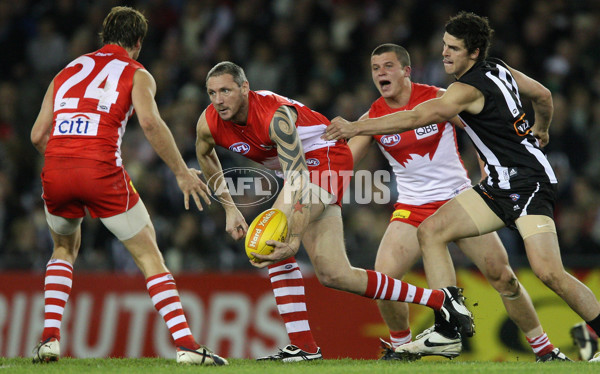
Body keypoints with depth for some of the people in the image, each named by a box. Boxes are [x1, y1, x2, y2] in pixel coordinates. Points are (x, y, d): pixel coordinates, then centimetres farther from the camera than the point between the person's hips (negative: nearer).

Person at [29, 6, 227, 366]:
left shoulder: (68, 70, 25)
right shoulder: (136, 74, 12)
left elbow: (38, 135, 20)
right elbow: (150, 121, -8)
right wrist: (182, 172, -1)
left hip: (55, 172, 4)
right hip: (102, 170, -4)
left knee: (65, 248, 30)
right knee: (149, 255, 8)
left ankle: (49, 338, 17)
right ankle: (185, 343, -3)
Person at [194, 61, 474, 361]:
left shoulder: (276, 116, -32)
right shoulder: (208, 124, -11)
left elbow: (298, 178, -40)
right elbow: (205, 156, 14)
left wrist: (294, 239, -51)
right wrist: (229, 208, 10)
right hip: (302, 166, 9)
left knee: (276, 231, -29)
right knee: (333, 274, 0)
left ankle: (301, 345, -25)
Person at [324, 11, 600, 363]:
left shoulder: (468, 89, -19)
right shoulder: (499, 70, 8)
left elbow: (418, 118, -28)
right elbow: (543, 94, 22)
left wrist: (355, 127, -29)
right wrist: (541, 130, 43)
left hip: (530, 182, -10)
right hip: (500, 185, 10)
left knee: (549, 271, -20)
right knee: (431, 231, -3)